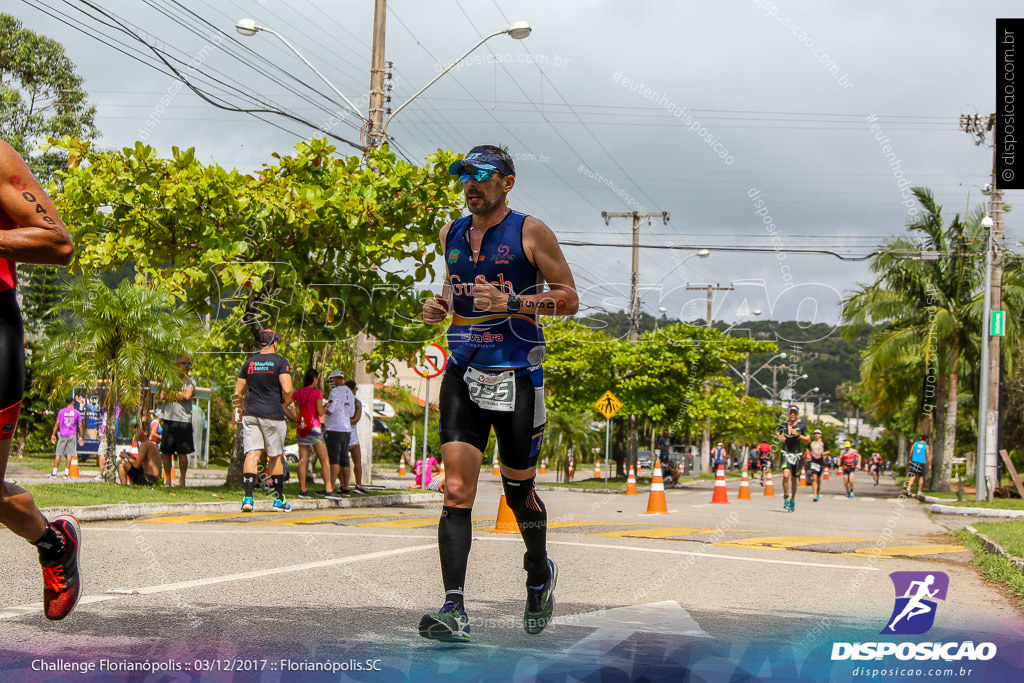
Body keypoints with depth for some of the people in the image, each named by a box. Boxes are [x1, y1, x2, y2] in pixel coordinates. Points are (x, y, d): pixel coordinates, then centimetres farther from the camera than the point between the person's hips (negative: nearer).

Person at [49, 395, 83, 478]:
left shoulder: (61, 411, 2)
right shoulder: (77, 412, 3)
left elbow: (57, 423, -3)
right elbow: (80, 425, 3)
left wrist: (53, 435, 0)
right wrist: (81, 437, 8)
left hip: (62, 435, 0)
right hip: (72, 435, 0)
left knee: (58, 454, 4)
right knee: (69, 454, 0)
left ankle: (54, 473, 3)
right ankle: (66, 473, -5)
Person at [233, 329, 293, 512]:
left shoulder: (249, 362, 10)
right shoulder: (280, 362, -3)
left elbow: (238, 393, 11)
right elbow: (287, 390, -14)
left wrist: (238, 411, 26)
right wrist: (283, 406, 4)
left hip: (251, 414, 3)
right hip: (272, 414, -3)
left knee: (252, 454, -3)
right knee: (275, 457, 9)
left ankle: (248, 497, -17)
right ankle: (279, 499, 18)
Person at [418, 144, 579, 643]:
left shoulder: (530, 232, -3)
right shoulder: (451, 234, 12)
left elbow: (569, 299, -3)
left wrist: (511, 302, -17)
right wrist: (440, 306, 5)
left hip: (516, 375, -3)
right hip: (462, 374, 4)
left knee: (518, 491, 7)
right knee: (456, 490, -11)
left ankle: (540, 574, 37)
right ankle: (454, 610, -17)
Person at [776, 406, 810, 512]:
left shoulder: (801, 426, 0)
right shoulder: (783, 425, 5)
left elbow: (808, 440, 0)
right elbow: (777, 432, 26)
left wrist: (798, 435, -14)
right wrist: (780, 437, 4)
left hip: (797, 455, 0)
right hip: (786, 454, 0)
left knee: (794, 479, 10)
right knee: (786, 475, -21)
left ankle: (792, 500, 29)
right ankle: (786, 498, -9)